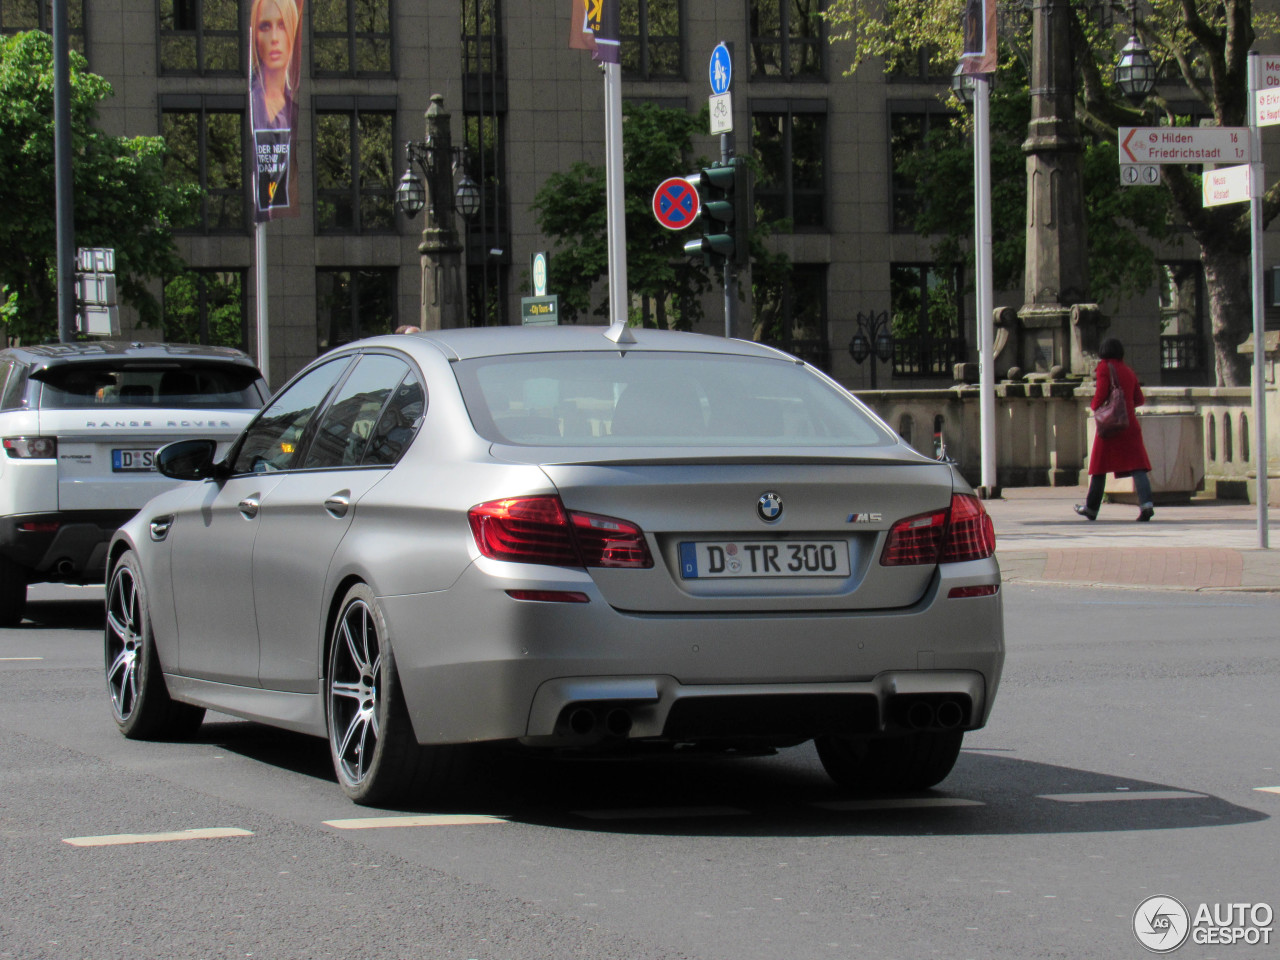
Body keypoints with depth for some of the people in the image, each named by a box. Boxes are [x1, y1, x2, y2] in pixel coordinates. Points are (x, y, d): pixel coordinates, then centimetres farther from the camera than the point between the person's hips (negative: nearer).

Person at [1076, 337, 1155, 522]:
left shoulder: (1104, 368, -2)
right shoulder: (1128, 371, 15)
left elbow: (1101, 395, -12)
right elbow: (1139, 399, 17)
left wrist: (1094, 406, 7)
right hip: (1130, 423, 4)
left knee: (1100, 466, 7)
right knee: (1137, 465, -5)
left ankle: (1091, 508, 17)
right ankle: (1146, 503, -24)